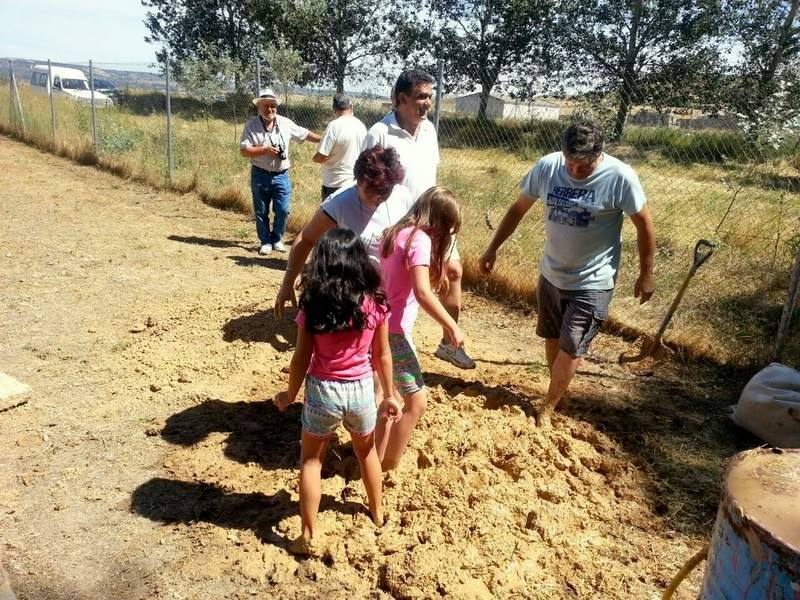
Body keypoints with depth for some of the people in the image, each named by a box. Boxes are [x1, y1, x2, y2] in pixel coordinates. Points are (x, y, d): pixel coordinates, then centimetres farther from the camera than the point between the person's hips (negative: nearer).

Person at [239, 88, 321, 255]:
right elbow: (243, 150, -10)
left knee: (283, 210, -2)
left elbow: (305, 134, 11)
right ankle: (265, 241, 21)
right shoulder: (251, 126, -4)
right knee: (261, 212, 6)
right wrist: (265, 150, -19)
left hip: (281, 175, 1)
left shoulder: (285, 123, 3)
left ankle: (277, 239, 18)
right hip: (260, 175, -1)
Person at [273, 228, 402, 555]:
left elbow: (301, 360, -10)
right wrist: (390, 395, 10)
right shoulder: (375, 304, -11)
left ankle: (310, 536, 23)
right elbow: (382, 355, -3)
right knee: (367, 451, 28)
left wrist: (289, 395, 7)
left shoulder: (313, 307, -16)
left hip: (323, 391, -2)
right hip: (361, 389, 2)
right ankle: (377, 511, 48)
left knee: (311, 460, 19)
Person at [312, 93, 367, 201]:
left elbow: (322, 157, -19)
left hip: (336, 184, -6)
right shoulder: (361, 126, 3)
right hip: (356, 182, 6)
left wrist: (314, 158, 2)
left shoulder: (334, 126, -17)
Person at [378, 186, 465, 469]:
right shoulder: (420, 238, -17)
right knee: (416, 401, 1)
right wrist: (452, 327, -20)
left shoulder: (395, 232, 9)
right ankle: (389, 467, 11)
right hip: (393, 331, -10)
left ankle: (379, 460, 35)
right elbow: (422, 293, -27)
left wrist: (436, 274, 16)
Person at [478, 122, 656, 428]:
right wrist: (492, 249, 3)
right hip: (551, 273, 4)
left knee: (570, 349, -1)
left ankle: (548, 408, 18)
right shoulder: (547, 166, -12)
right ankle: (558, 391, 40)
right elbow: (518, 209, 0)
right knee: (553, 339, 18)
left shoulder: (620, 177, -21)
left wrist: (646, 274, -3)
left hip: (592, 282, -4)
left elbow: (644, 225, -9)